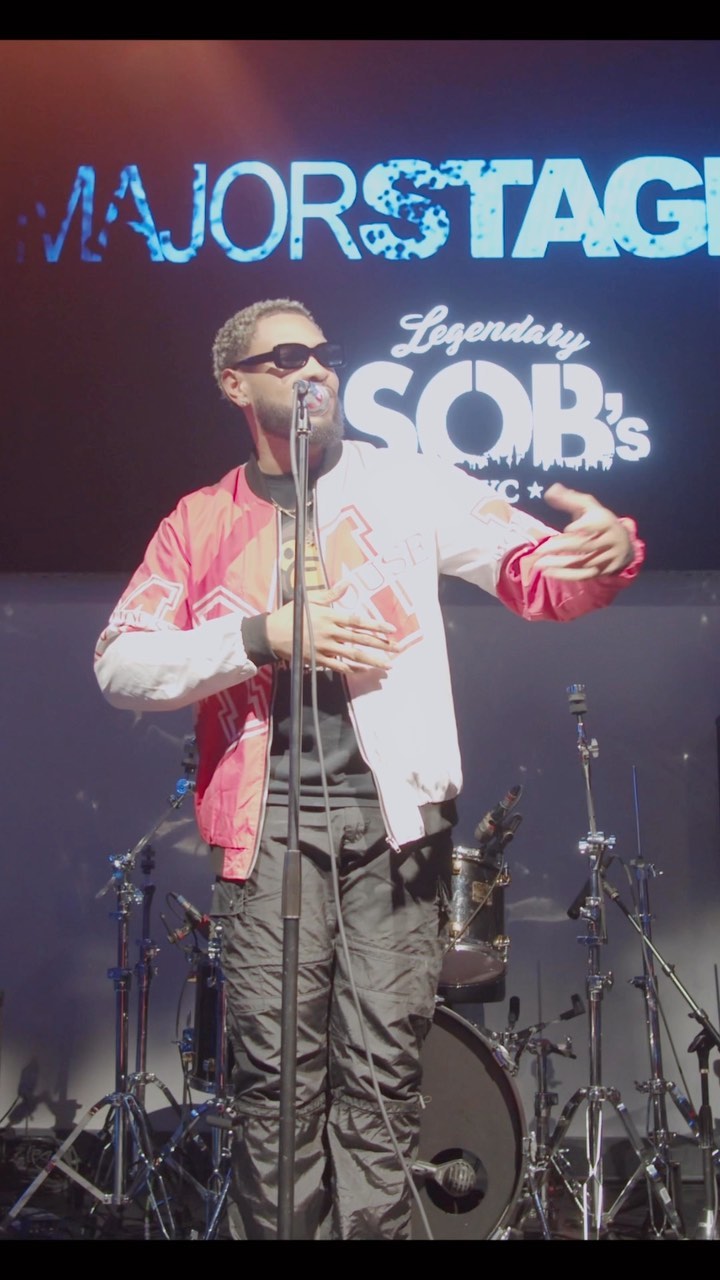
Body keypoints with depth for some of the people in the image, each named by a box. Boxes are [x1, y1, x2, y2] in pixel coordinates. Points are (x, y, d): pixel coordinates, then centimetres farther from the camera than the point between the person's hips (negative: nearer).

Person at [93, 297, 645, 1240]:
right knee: (277, 1071, -2)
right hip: (272, 814, 1)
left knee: (383, 1071, -3)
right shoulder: (203, 523, 13)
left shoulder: (405, 484, 11)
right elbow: (118, 665, 4)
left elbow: (532, 570, 2)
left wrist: (605, 554, -21)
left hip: (395, 805, 0)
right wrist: (260, 637, -9)